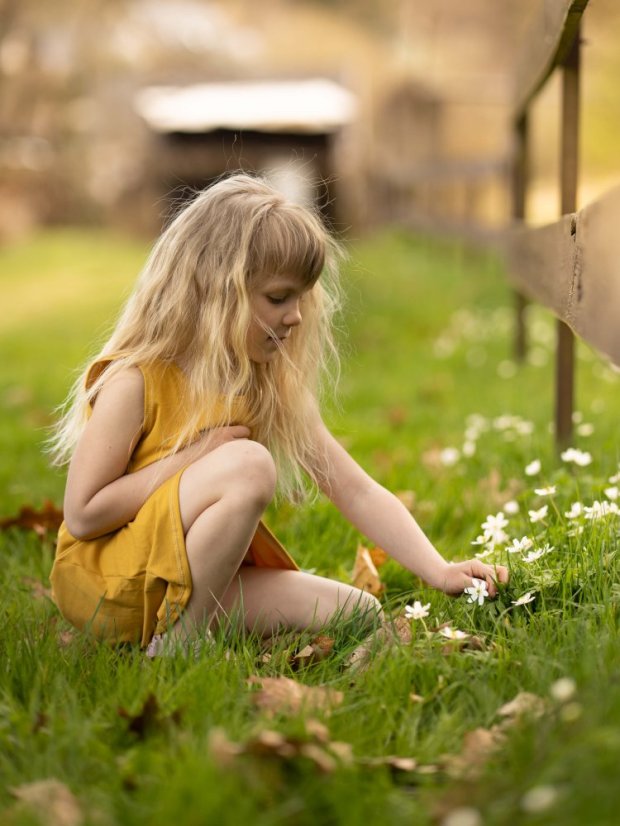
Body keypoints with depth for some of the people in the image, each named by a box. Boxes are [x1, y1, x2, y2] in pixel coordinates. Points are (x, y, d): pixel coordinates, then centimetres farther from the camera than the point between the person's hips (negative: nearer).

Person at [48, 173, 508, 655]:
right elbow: (82, 515, -19)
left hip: (206, 579, 7)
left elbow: (357, 492, -1)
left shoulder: (272, 387, 2)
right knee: (249, 464, -30)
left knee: (359, 614, -4)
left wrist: (438, 572, -12)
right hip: (105, 585, -7)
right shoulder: (135, 381, -17)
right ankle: (178, 642, -19)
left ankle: (186, 627, -1)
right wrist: (193, 458, -20)